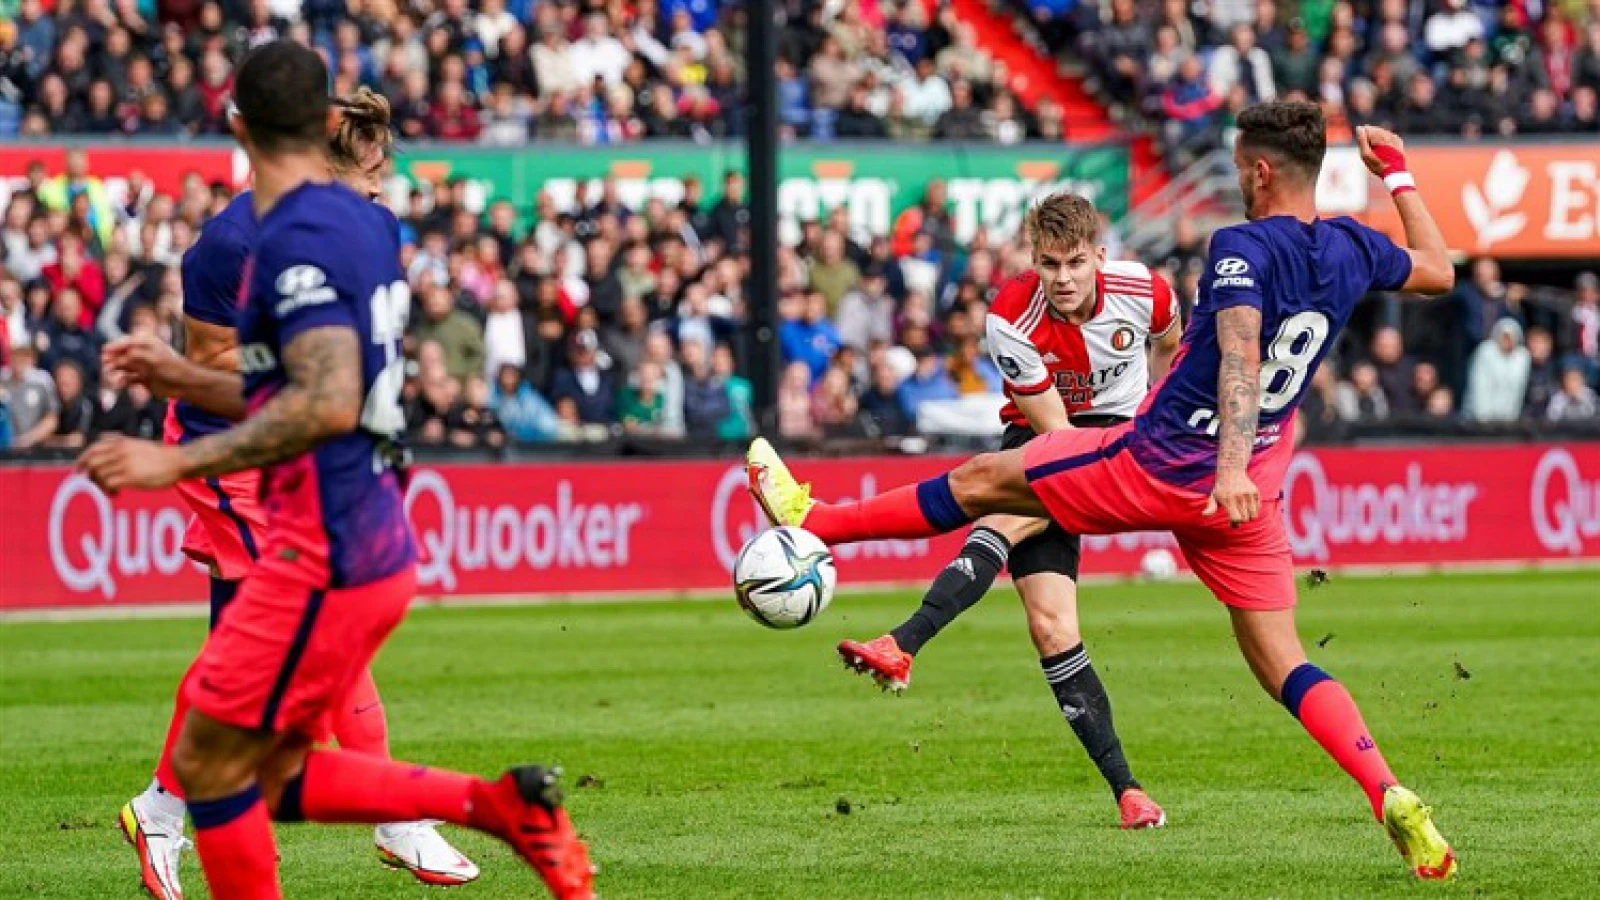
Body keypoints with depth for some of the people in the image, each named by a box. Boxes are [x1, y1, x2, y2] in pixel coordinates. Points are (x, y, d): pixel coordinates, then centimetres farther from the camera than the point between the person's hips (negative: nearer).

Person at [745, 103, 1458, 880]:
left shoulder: (1243, 249, -16)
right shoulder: (1352, 249, 3)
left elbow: (1240, 355, -31)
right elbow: (1438, 271, 23)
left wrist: (1229, 465, -43)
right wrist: (1398, 175, 34)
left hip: (1157, 463, -6)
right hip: (1248, 495, 6)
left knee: (983, 481, 11)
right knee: (1280, 662, 5)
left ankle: (812, 521, 23)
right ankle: (1391, 798, -15)